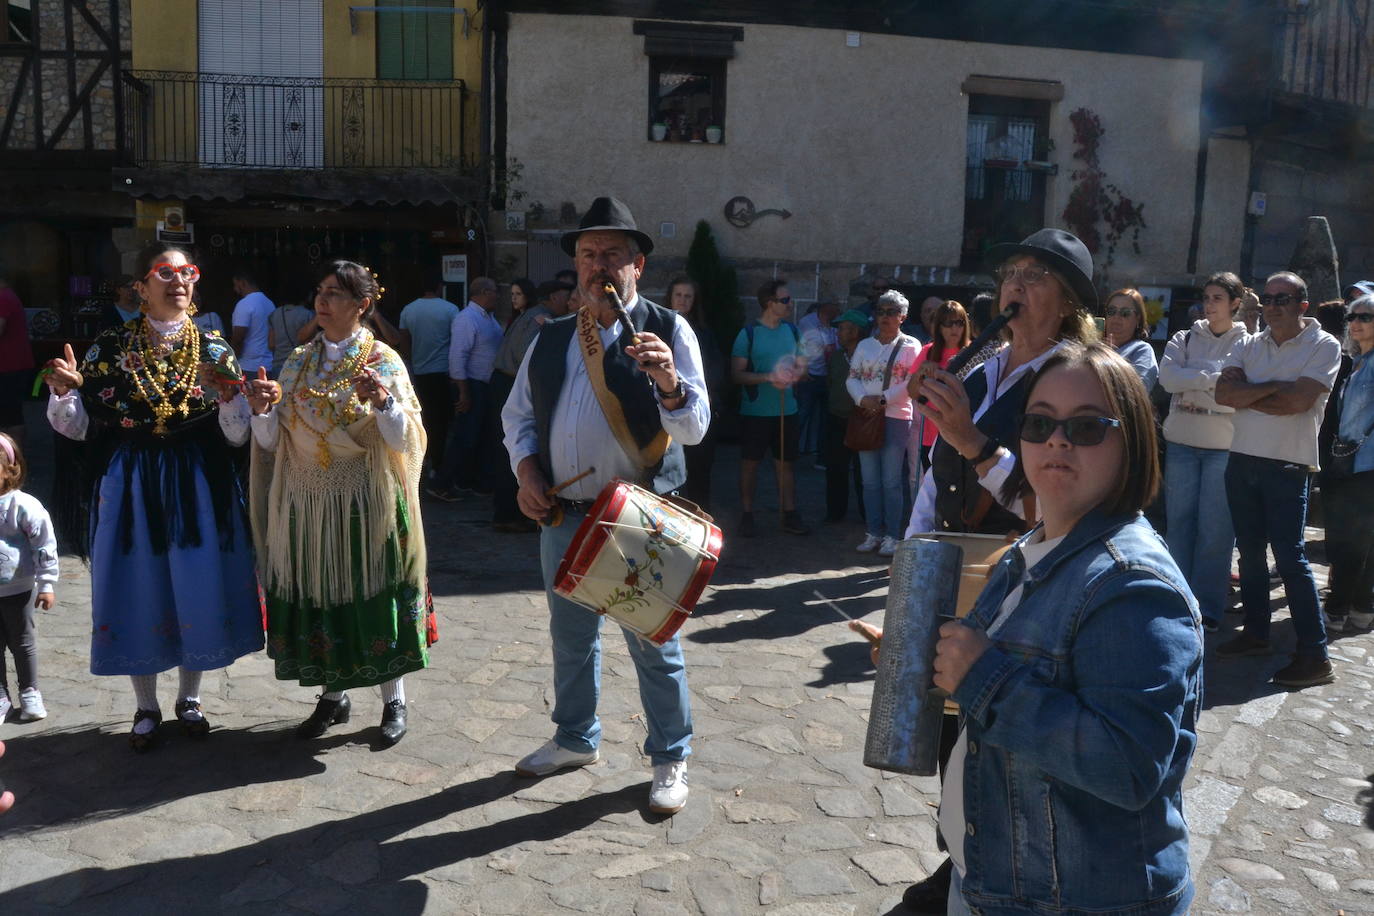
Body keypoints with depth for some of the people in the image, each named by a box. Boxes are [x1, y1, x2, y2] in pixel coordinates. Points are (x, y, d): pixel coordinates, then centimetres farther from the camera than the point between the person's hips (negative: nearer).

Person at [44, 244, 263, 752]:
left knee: (198, 591, 7)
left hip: (196, 485, 0)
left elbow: (238, 436, -4)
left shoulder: (214, 348, 1)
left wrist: (227, 395, -22)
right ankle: (146, 708, 28)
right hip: (129, 486, 0)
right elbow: (79, 427, 2)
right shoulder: (109, 347, 0)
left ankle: (189, 698, 30)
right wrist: (64, 391, -17)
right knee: (137, 592, 8)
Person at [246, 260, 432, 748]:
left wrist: (385, 402, -29)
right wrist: (262, 410, -14)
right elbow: (271, 441, 6)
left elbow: (405, 441, -12)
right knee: (317, 594, 9)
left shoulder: (384, 361, -4)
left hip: (366, 504, -4)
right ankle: (333, 695, 28)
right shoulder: (298, 363, 9)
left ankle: (394, 700, 18)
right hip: (307, 503, 4)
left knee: (374, 593, 1)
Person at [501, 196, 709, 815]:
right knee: (570, 637, 19)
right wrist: (525, 468, 0)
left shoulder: (668, 331, -6)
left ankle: (670, 760, 24)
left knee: (654, 644, 5)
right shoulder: (551, 339, 8)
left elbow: (694, 427, -14)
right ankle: (575, 739, 40)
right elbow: (518, 413, 17)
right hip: (562, 517, 5)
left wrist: (668, 380, -34)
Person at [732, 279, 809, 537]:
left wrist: (797, 373, -7)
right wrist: (768, 378, -22)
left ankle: (790, 515, 16)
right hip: (755, 411, -4)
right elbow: (736, 374, -11)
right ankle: (747, 515, 14)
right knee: (750, 462, 4)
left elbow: (799, 365, 17)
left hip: (786, 409, 4)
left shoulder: (791, 330, 8)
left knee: (785, 463, 9)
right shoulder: (749, 333, -7)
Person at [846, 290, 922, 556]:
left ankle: (892, 535, 4)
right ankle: (874, 533, 14)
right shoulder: (864, 345, 15)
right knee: (870, 481, 7)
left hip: (896, 417, -4)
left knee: (891, 481, -3)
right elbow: (852, 378, 8)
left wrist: (883, 399, -16)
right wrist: (863, 399, -11)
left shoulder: (910, 346, 1)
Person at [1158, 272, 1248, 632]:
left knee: (1215, 528, 0)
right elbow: (1168, 377, -8)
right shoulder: (1184, 339, 10)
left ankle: (1208, 606, 8)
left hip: (1225, 447, -2)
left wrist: (1194, 393, -12)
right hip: (1181, 443, 3)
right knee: (1179, 521, 6)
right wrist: (1213, 377, -12)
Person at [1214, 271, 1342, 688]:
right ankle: (1256, 633, 24)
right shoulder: (1248, 346, 9)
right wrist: (1272, 387, -15)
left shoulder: (1324, 346, -4)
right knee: (1250, 551, 12)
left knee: (1290, 557, -8)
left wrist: (1246, 395, -7)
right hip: (1241, 461, 5)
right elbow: (1223, 393, -5)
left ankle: (1315, 655, -2)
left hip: (1287, 467, -5)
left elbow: (1297, 401, -17)